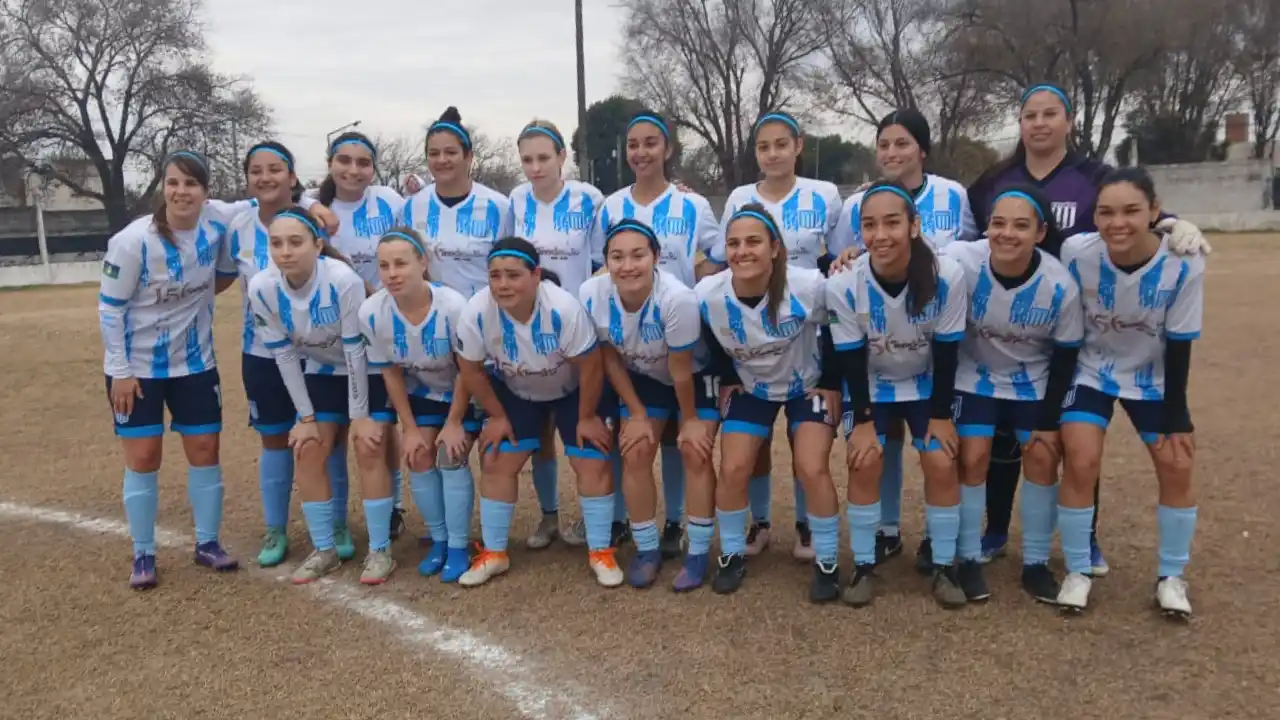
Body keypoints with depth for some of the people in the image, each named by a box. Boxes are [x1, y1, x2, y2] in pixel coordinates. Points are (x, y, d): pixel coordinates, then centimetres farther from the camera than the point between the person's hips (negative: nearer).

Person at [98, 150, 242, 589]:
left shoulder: (218, 224, -10)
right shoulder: (132, 241, -21)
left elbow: (226, 271, 11)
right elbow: (109, 308, -14)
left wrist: (196, 297, 2)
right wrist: (120, 371, -14)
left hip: (195, 361, 4)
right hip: (137, 366, -3)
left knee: (205, 450, 6)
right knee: (143, 457, 2)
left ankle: (207, 543, 23)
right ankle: (143, 555, 18)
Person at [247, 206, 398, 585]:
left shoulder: (343, 279, -33)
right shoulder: (262, 288, -20)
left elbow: (355, 349, -25)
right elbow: (284, 354, -10)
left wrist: (360, 414, -18)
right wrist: (307, 416, -8)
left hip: (370, 370, -4)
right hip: (322, 373, 5)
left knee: (369, 450, -12)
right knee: (307, 453, -1)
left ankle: (380, 550, 2)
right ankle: (324, 550, 13)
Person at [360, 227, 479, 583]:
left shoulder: (453, 306, -35)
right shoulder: (372, 312, -25)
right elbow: (391, 372, -10)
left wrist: (454, 422, -15)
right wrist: (409, 428, -7)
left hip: (466, 394, -4)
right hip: (421, 393, 4)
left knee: (452, 459, -10)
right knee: (418, 459, -2)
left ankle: (459, 547, 5)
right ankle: (439, 540, 18)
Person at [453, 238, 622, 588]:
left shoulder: (564, 308, -38)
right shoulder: (476, 312, -30)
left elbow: (590, 366, -24)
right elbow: (471, 370, -12)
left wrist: (586, 417, -14)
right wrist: (497, 416, -5)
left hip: (573, 390, -2)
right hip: (514, 392, 3)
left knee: (593, 464, -6)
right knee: (497, 463, -2)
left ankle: (600, 552, 11)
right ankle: (494, 553, 15)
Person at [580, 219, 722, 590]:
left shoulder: (677, 298, -40)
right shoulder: (592, 295, -27)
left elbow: (681, 369, -26)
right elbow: (610, 360, -11)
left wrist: (690, 420, -12)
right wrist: (638, 414, -6)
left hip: (695, 376, -3)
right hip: (642, 378, 4)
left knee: (695, 453, -9)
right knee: (635, 454, -3)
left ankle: (699, 553, 6)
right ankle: (647, 550, 13)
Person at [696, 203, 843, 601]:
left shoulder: (809, 286, -32)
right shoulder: (707, 295, -26)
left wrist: (831, 384, -9)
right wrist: (727, 380, 0)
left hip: (808, 384, -2)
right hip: (751, 387, 2)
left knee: (813, 470, -14)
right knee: (733, 469, -6)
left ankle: (827, 563, 7)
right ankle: (732, 555, 17)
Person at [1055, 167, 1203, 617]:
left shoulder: (1184, 265, -26)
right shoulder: (1076, 252, -27)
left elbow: (1179, 346, -15)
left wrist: (1175, 419, -10)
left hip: (1153, 377, 1)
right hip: (1091, 370, -1)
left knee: (1178, 466, -3)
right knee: (1080, 463, -13)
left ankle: (1171, 576, 18)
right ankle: (1078, 572, 6)